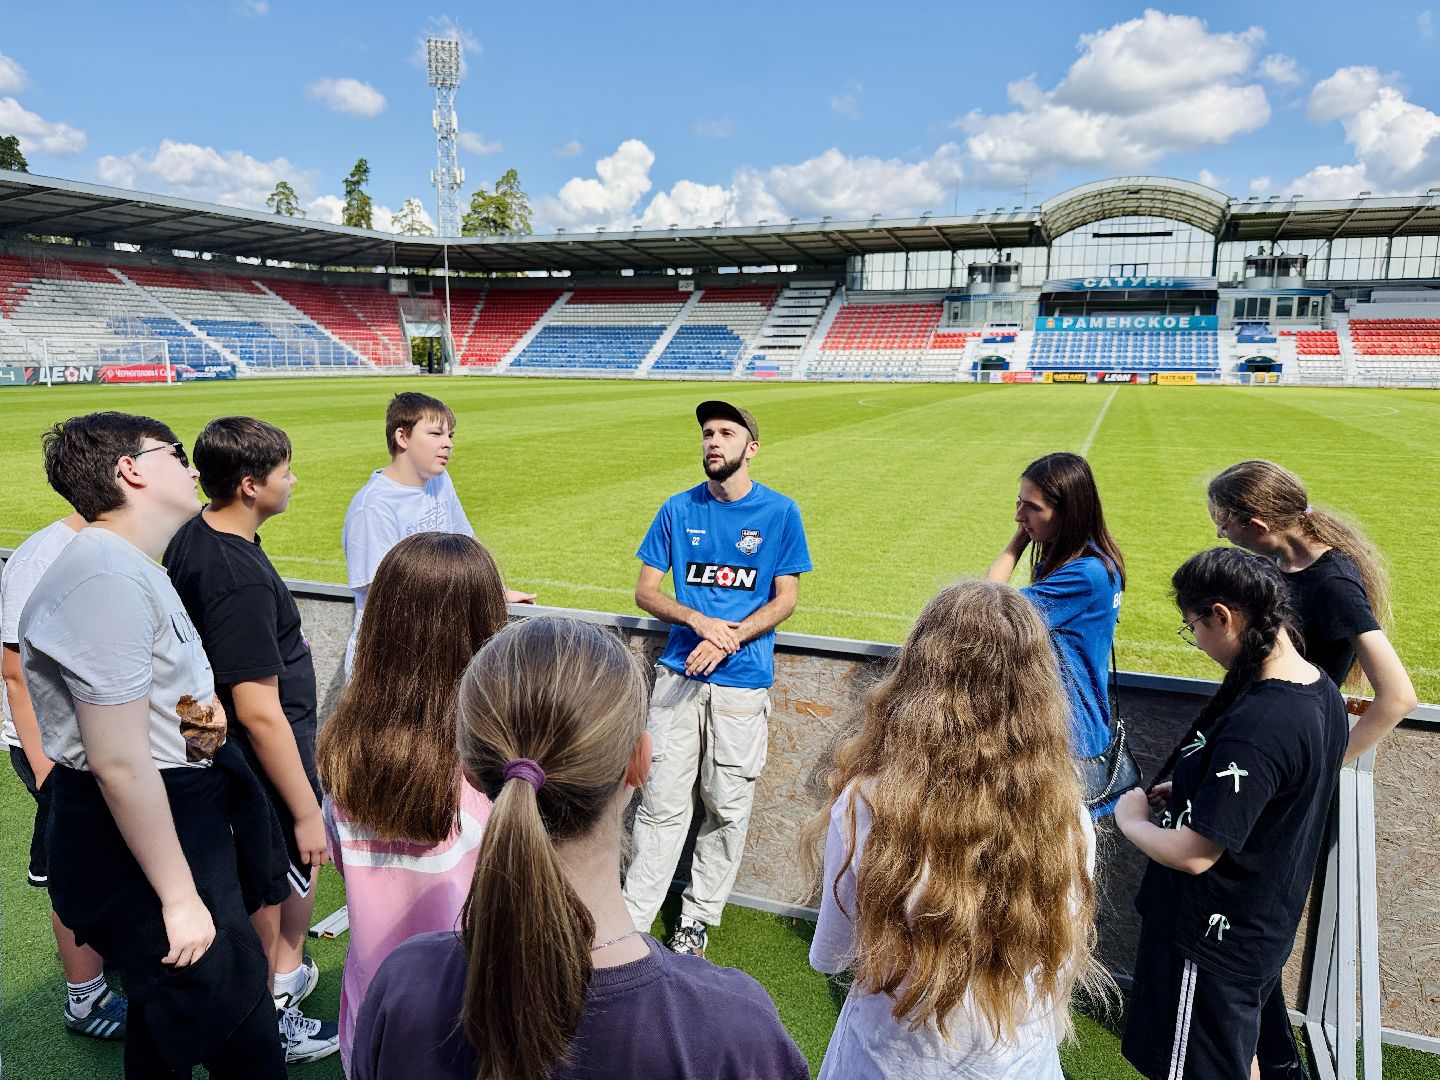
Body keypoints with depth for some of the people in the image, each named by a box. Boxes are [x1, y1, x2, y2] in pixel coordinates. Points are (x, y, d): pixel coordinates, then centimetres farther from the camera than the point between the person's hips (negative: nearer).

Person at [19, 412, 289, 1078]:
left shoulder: (132, 565, 10)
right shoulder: (107, 579, -24)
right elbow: (119, 763, -26)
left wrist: (199, 707, 1)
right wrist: (180, 897, -19)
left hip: (178, 804, 11)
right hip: (138, 833, -11)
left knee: (163, 1020, 27)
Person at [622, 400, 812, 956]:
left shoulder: (779, 512, 0)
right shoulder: (678, 509, 6)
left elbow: (785, 600, 0)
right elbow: (645, 590, 6)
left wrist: (728, 639, -15)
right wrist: (700, 621, -11)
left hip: (743, 681, -1)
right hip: (679, 675, 1)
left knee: (727, 807, 8)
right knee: (661, 803, 3)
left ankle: (698, 918, 25)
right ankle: (632, 918, 17)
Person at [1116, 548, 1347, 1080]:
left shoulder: (1254, 726, -33)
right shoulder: (1322, 690, -3)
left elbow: (1193, 853, -29)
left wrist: (1130, 818, -12)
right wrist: (1191, 791, 4)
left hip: (1210, 940, -9)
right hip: (1265, 926, 9)